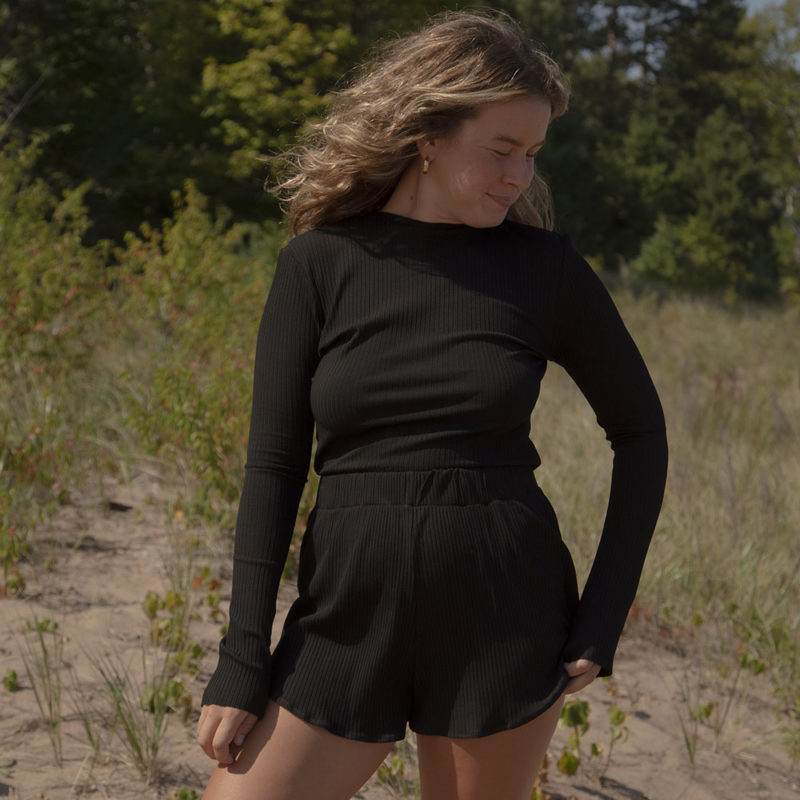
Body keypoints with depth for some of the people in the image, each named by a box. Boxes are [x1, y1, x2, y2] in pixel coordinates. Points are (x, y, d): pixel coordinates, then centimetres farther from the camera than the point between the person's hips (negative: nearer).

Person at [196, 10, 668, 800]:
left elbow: (640, 433, 7)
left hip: (502, 624, 0)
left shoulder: (542, 268, -2)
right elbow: (272, 466, -3)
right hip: (346, 618, 1)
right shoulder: (318, 265, -2)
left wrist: (602, 618, 1)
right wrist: (241, 665, -7)